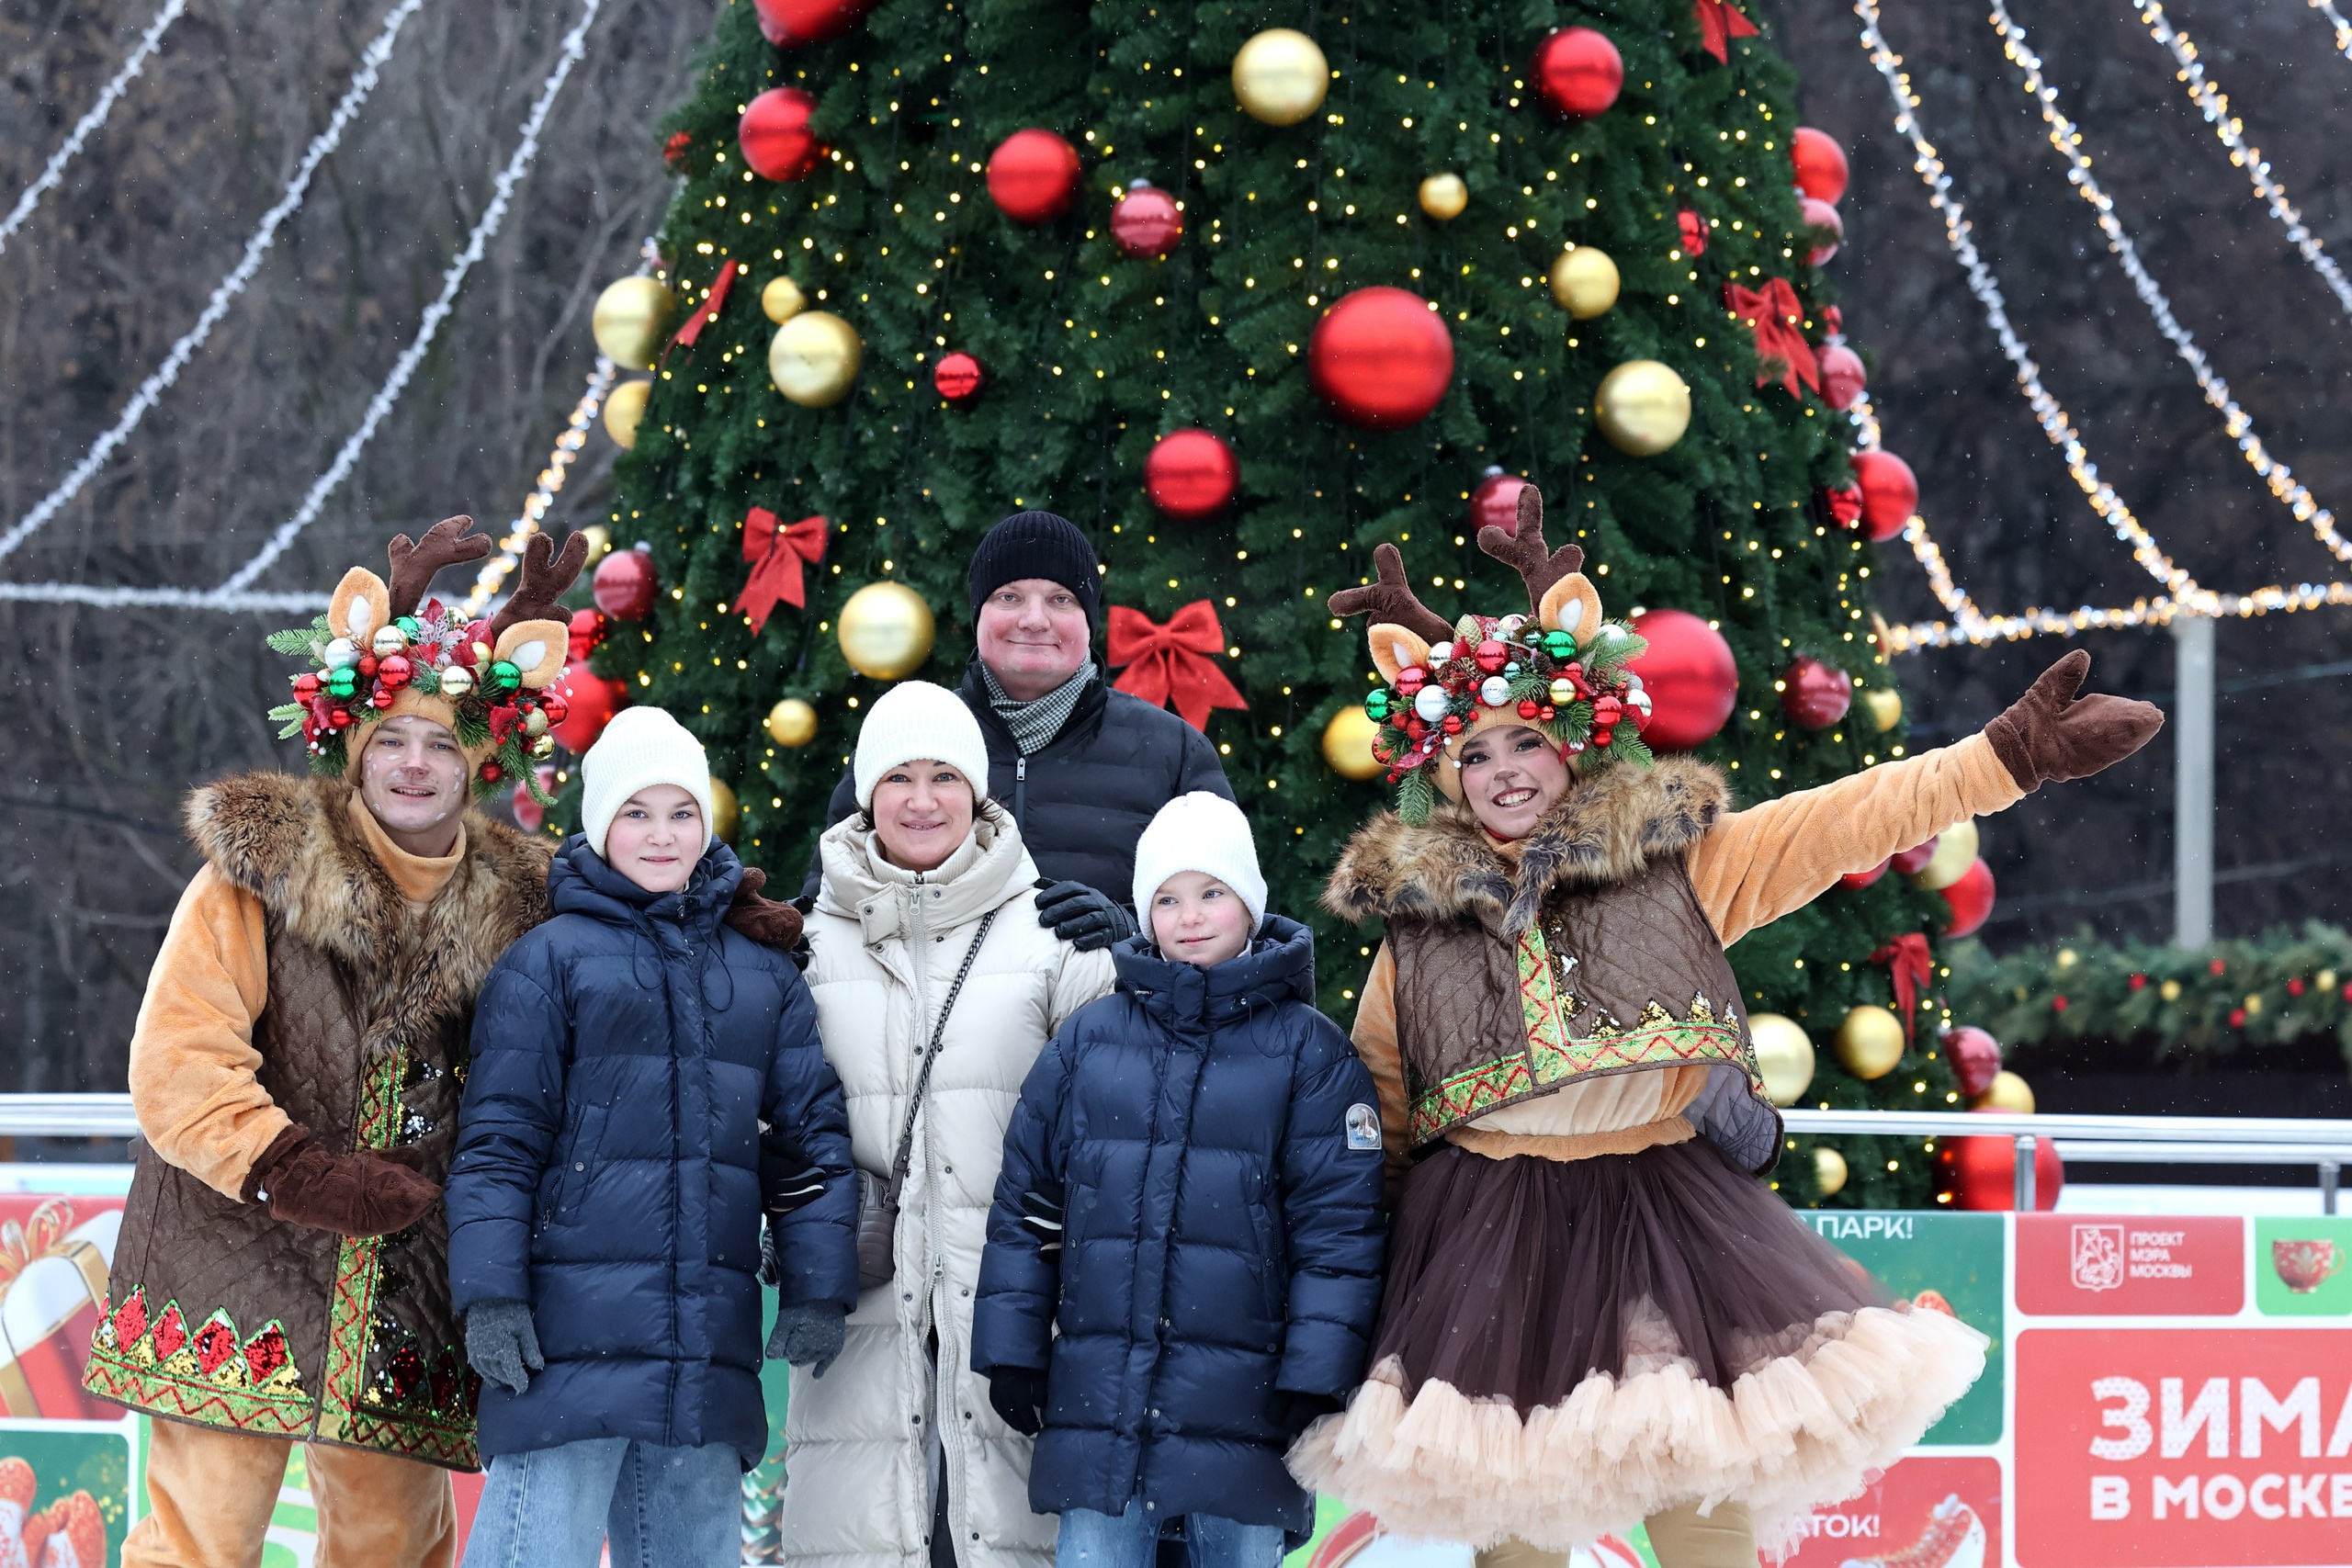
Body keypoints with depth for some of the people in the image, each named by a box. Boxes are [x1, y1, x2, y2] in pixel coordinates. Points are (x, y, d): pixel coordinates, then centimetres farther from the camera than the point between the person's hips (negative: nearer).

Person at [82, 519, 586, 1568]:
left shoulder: (514, 906, 8)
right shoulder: (257, 872, -3)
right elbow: (174, 1062, -11)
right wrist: (291, 1175, -21)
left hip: (406, 1305, 4)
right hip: (238, 1276, -4)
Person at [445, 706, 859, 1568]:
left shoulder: (764, 977, 17)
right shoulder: (548, 960, 3)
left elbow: (815, 1131, 15)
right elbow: (497, 1139, -2)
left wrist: (817, 1287, 4)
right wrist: (489, 1294, -10)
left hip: (708, 1345, 5)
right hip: (573, 1328, -5)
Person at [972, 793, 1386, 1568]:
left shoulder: (1308, 1051, 2)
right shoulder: (1087, 1040, 9)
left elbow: (1338, 1226, -1)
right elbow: (1025, 1199, 12)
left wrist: (1315, 1382, -7)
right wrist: (1010, 1352, 7)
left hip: (1243, 1409, -2)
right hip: (1098, 1404, 2)